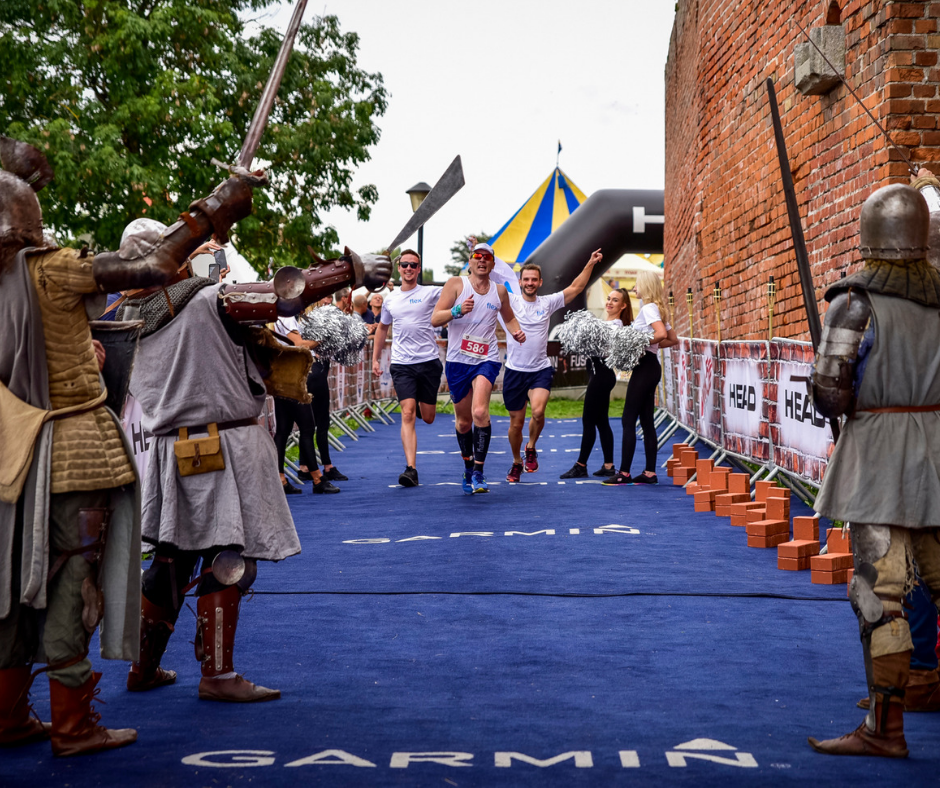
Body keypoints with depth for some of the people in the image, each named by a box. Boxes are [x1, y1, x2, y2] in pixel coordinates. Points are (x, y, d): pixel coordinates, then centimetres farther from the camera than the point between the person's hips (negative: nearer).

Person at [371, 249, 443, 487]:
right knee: (407, 414, -13)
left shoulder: (430, 293, 0)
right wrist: (375, 358, 21)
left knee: (428, 418, 9)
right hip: (401, 364, 1)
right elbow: (382, 328, 25)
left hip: (429, 361, -1)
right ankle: (411, 469, -17)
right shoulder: (390, 300, 11)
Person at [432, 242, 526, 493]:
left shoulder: (499, 290, 9)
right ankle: (468, 467, 35)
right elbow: (434, 319, -7)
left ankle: (478, 472, -17)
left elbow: (509, 317, 27)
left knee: (480, 412, -23)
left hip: (487, 360, 0)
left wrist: (517, 332, 5)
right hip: (458, 360, 0)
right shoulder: (456, 284, 0)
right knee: (463, 421, 11)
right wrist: (458, 311, -25)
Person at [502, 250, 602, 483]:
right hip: (514, 370, 0)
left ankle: (531, 448, 3)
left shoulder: (548, 303, 5)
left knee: (538, 411, -25)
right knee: (516, 422, 8)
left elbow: (576, 287, 5)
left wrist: (590, 264, -3)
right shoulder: (510, 301, 0)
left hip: (541, 370, 0)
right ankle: (516, 463, 30)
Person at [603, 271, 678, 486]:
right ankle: (650, 472, 10)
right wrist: (652, 345, 13)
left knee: (628, 420, -8)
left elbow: (661, 333, -27)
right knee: (646, 420, 10)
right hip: (650, 366, 10)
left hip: (645, 366, -10)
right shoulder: (657, 309, 18)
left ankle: (624, 473, -7)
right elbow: (673, 339, 20)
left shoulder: (648, 308, -11)